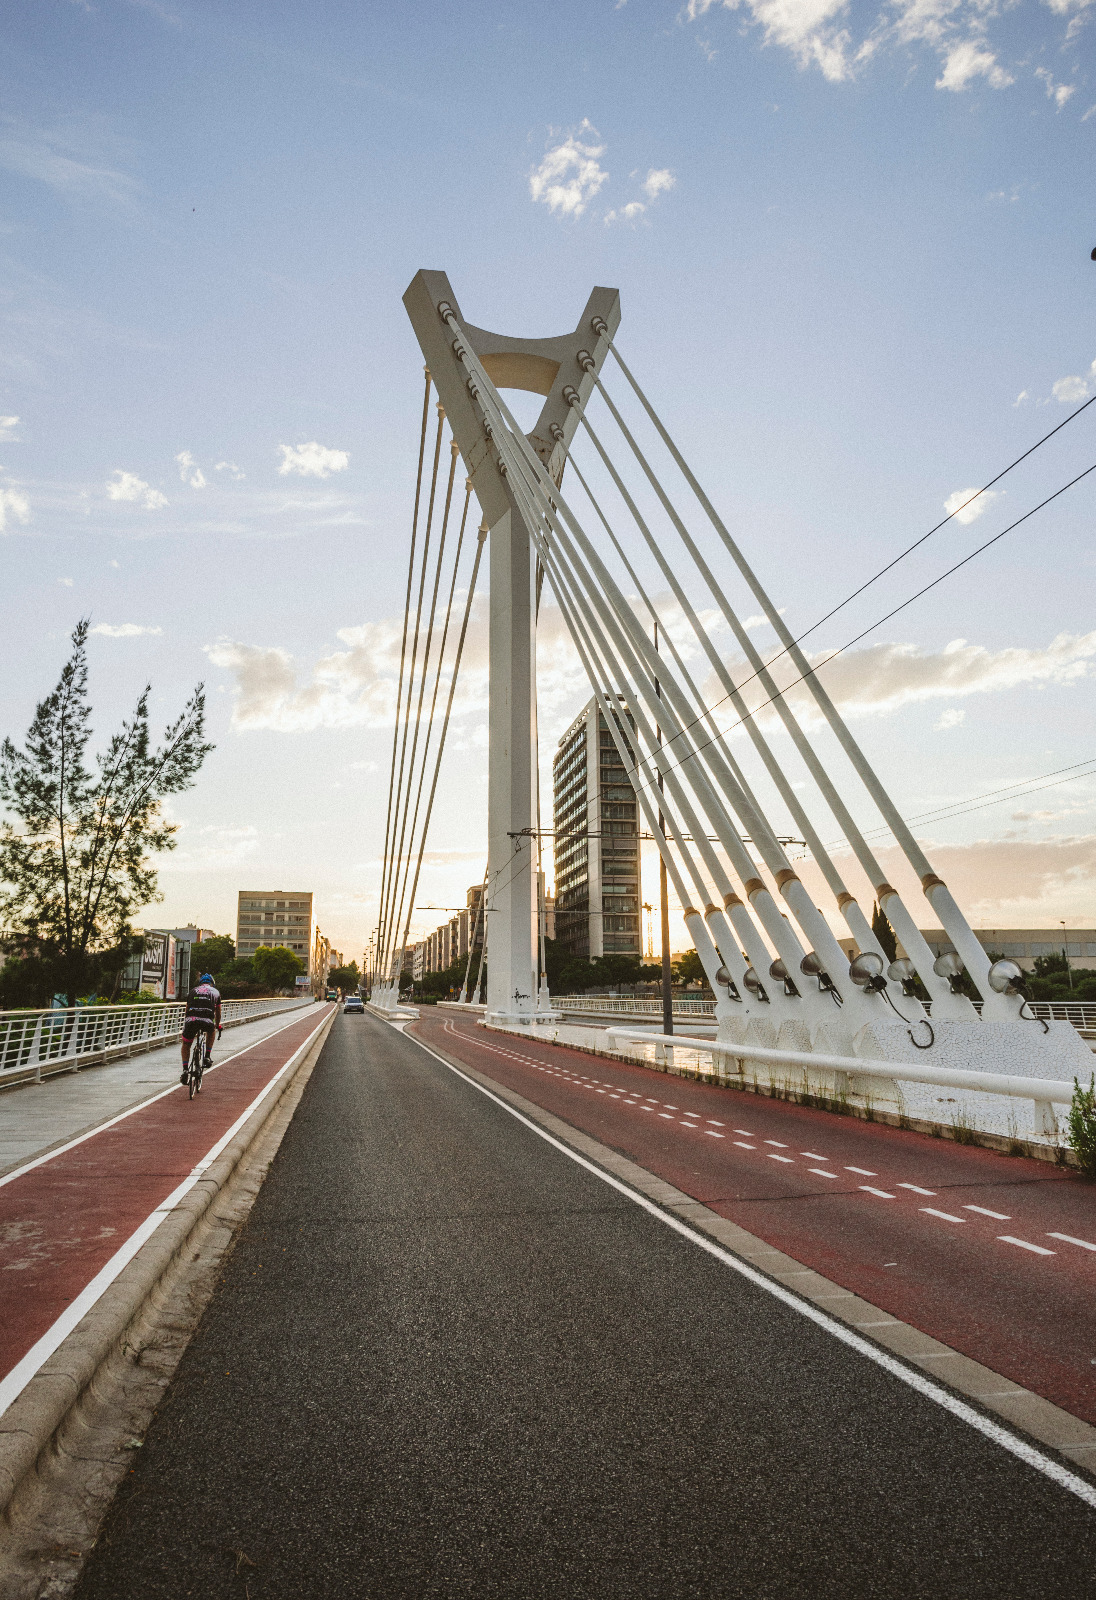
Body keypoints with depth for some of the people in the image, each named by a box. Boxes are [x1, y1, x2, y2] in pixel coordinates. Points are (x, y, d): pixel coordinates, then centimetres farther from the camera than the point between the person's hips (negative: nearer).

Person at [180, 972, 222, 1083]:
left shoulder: (193, 991, 28)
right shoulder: (215, 992, 26)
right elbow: (218, 1013, 35)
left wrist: (186, 1024, 51)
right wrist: (218, 1026, 52)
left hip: (191, 1020, 1)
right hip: (207, 1021, -1)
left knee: (186, 1044, 23)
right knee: (211, 1032, 36)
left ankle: (185, 1070, 8)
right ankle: (208, 1056, 24)